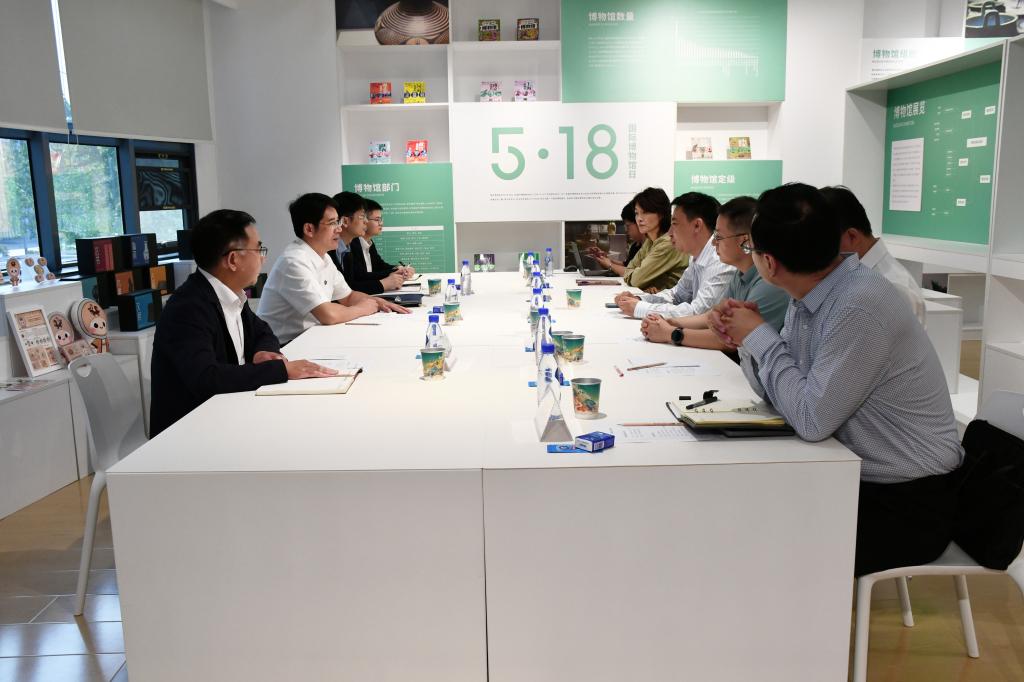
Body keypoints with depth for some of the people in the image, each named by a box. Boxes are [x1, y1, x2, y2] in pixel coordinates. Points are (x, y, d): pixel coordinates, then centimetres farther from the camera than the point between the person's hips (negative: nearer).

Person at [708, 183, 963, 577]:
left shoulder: (861, 308, -27)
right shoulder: (808, 296, -1)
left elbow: (810, 419, -26)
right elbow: (783, 390, 7)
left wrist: (760, 336, -17)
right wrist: (746, 339, -11)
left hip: (907, 505, -7)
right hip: (854, 477, 8)